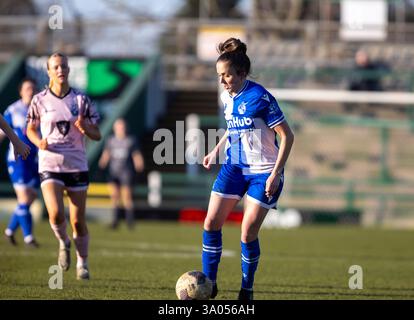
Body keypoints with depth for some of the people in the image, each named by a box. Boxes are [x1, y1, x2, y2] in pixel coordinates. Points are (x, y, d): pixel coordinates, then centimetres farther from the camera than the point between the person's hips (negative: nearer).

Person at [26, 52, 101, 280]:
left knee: (78, 221, 3)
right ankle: (63, 243, 12)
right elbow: (30, 129, 13)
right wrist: (39, 141, -9)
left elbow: (97, 135, 4)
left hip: (77, 165, 1)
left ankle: (82, 264, 21)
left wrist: (86, 128, -19)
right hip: (49, 165, -1)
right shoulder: (40, 100, 0)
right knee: (55, 214, -20)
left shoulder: (81, 100, 0)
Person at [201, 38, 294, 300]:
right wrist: (216, 151, 12)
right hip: (234, 168, 7)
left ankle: (247, 291, 10)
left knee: (248, 233, -8)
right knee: (211, 223, -2)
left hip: (264, 172, -7)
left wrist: (276, 174, -21)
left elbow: (287, 135, -18)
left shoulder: (259, 97, -21)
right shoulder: (227, 97, 2)